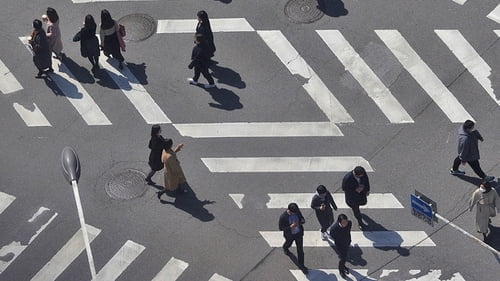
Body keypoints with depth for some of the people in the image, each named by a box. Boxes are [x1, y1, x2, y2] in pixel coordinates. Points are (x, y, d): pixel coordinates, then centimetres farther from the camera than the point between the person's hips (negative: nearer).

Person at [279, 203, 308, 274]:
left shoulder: (297, 212, -20)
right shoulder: (283, 217, -30)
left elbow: (303, 219, -3)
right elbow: (281, 228, -22)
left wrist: (301, 222, -29)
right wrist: (290, 226, -36)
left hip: (299, 233, 2)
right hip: (289, 235, -2)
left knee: (300, 249, 7)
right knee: (288, 244, 30)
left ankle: (301, 265, 23)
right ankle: (285, 248, 67)